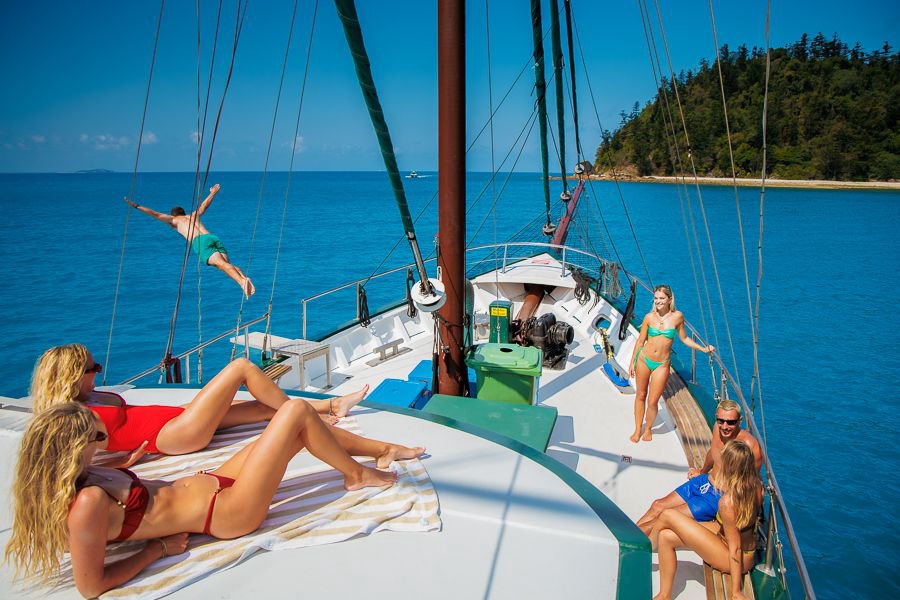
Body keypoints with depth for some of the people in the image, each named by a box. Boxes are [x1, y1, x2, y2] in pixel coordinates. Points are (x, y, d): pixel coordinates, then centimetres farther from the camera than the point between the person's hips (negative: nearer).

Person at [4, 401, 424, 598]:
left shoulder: (78, 480, -3)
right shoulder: (87, 504, -27)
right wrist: (157, 549, -13)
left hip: (206, 482, 10)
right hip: (227, 510, -10)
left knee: (302, 431, 10)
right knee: (297, 411, -11)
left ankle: (384, 448, 28)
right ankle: (358, 475, 13)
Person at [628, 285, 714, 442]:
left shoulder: (677, 316, -5)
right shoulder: (649, 317, -4)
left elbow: (684, 338, 10)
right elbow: (640, 341, 4)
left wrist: (702, 348, 5)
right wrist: (632, 362, 7)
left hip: (662, 365, -1)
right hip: (643, 360, 1)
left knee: (652, 401, 0)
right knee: (640, 395, 12)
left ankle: (648, 428, 27)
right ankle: (637, 430, 28)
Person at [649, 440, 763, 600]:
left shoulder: (728, 502, -33)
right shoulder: (756, 486, -11)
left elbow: (735, 547, -27)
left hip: (735, 560, -8)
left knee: (667, 516, -11)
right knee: (666, 536, 7)